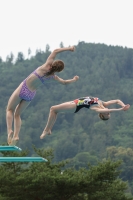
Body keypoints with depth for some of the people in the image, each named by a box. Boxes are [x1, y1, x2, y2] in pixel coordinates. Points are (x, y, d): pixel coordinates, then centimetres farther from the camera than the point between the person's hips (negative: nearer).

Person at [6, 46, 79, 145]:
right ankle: (16, 136, 5)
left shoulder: (47, 66, -15)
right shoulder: (53, 76, -2)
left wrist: (68, 48, -2)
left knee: (9, 110, 10)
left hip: (23, 88, -4)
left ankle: (9, 130, -11)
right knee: (17, 114, 19)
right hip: (31, 95, 4)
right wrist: (73, 80, 34)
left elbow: (55, 51, -11)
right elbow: (64, 82, 16)